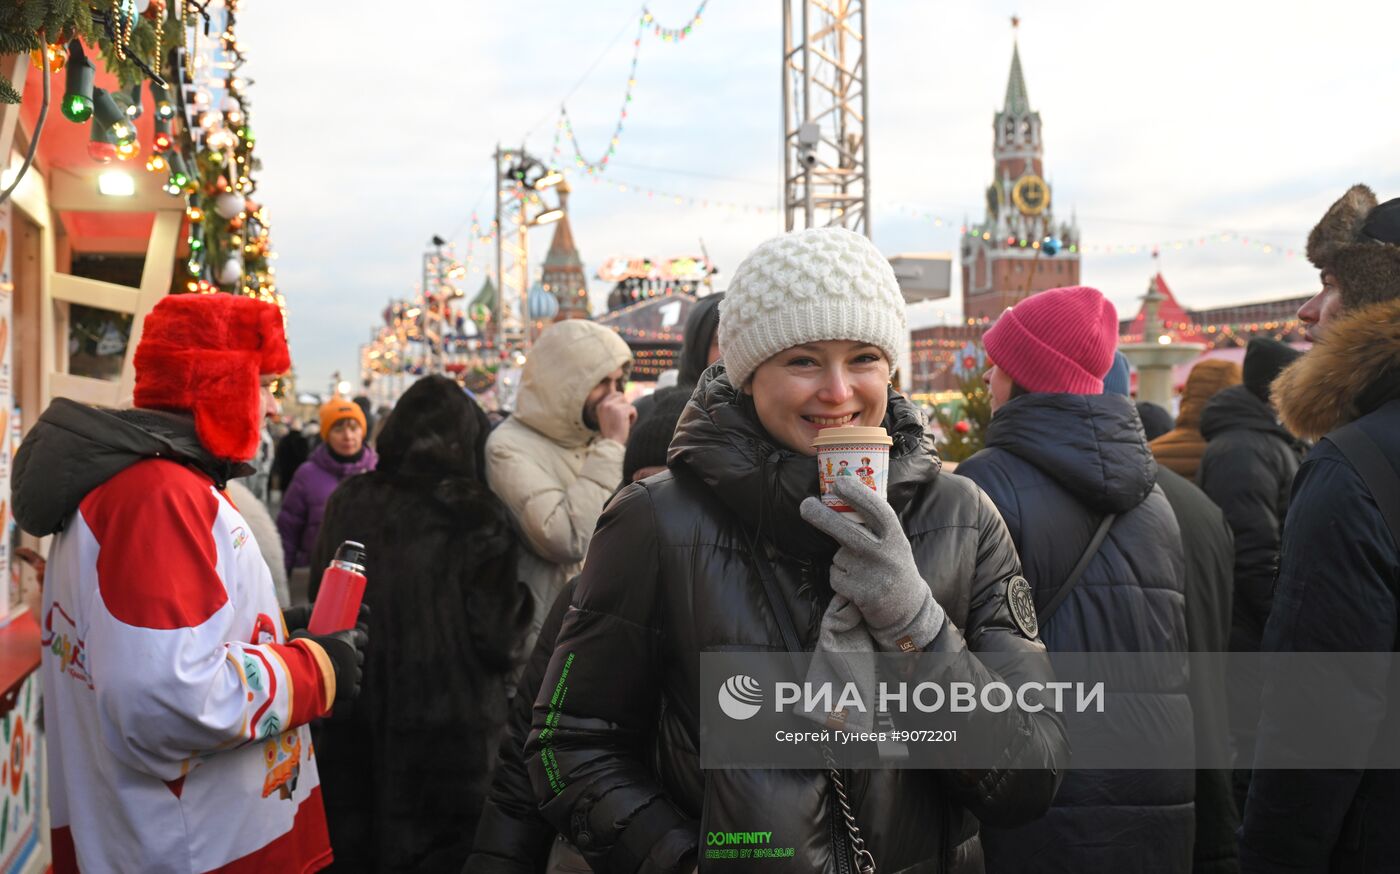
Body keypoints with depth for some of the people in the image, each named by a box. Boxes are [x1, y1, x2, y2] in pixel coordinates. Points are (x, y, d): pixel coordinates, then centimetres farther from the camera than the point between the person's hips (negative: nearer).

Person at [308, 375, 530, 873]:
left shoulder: (348, 504, -4)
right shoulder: (475, 520, -15)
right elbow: (497, 642, -14)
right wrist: (521, 604, 5)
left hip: (351, 725, 4)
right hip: (448, 729, -4)